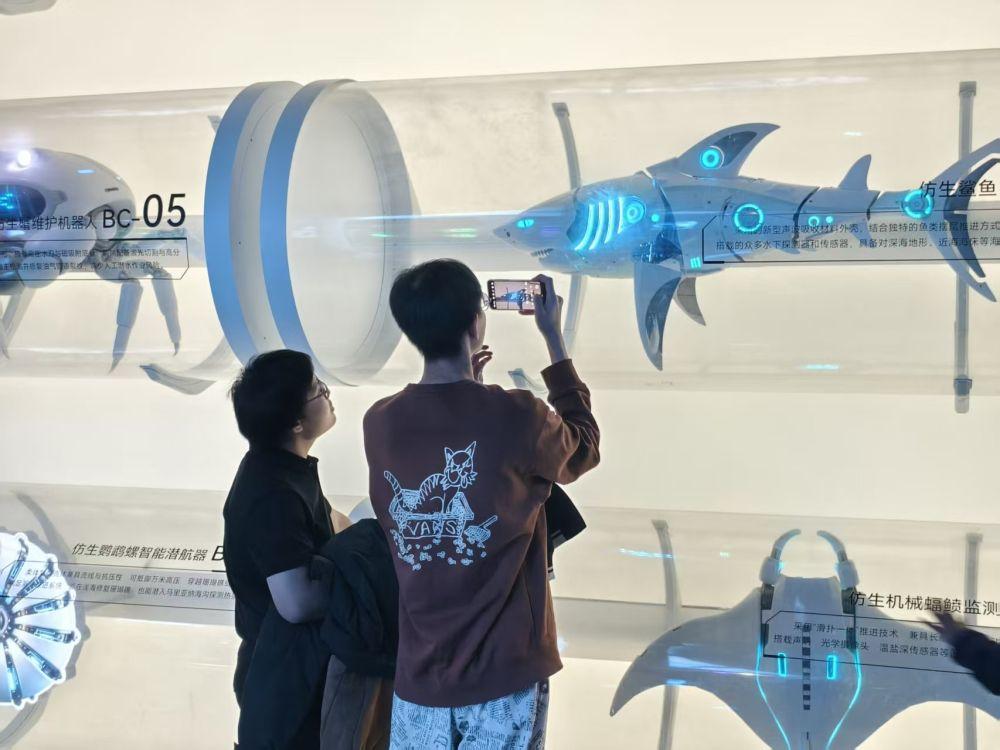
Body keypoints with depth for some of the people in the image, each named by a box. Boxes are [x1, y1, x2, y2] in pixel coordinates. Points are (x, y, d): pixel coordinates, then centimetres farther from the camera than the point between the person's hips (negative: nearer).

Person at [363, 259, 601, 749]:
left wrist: (461, 391, 21)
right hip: (504, 672, -3)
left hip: (421, 673, 3)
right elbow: (583, 449, 7)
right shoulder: (517, 418, -16)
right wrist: (554, 339, 12)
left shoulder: (379, 423, -5)